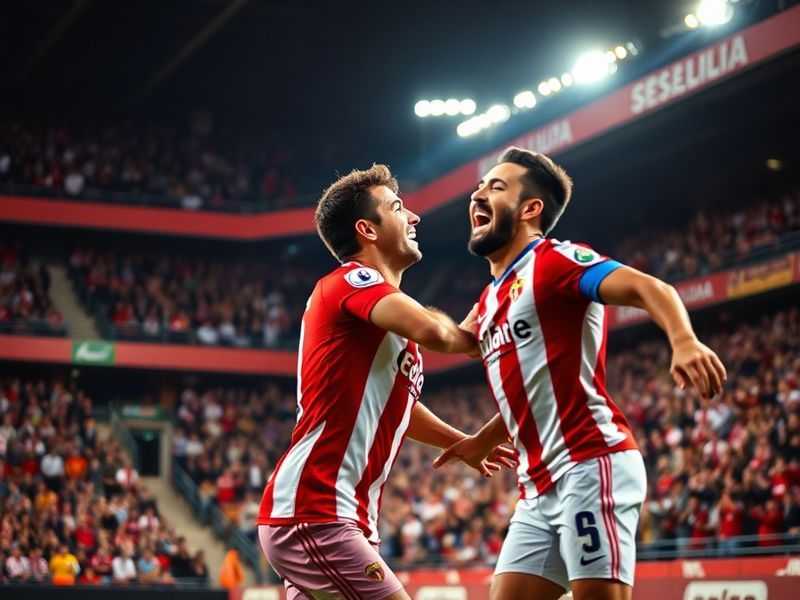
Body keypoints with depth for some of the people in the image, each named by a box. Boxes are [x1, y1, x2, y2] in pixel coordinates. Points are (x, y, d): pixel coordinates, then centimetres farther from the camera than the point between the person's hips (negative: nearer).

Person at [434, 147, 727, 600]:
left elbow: (646, 287, -20)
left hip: (592, 467, -9)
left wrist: (684, 341, -38)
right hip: (539, 486, 9)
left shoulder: (554, 259, -3)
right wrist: (480, 442, 25)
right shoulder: (489, 302, 22)